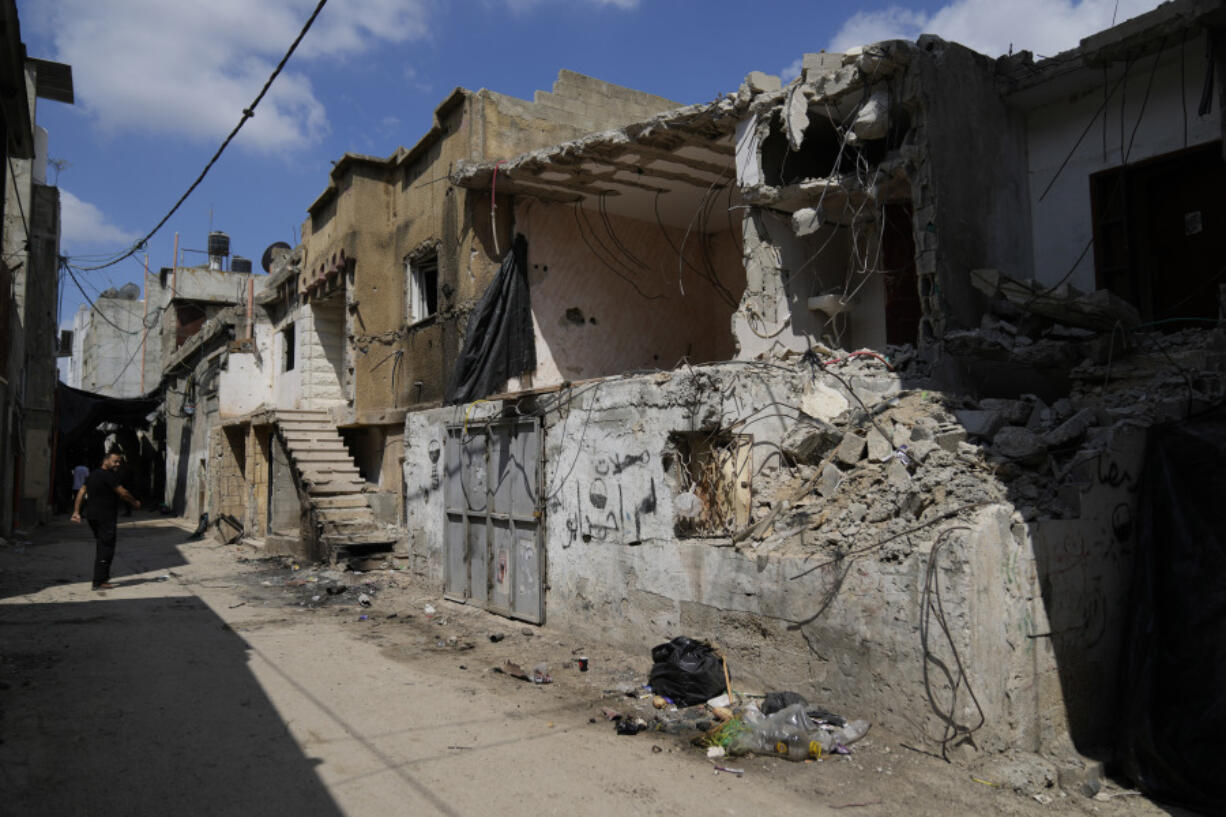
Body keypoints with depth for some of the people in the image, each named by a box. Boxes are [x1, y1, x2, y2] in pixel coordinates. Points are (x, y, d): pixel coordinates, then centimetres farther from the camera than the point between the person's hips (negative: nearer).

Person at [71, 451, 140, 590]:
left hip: (93, 516, 10)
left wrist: (76, 511, 15)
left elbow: (81, 491, 15)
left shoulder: (93, 474, 14)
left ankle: (103, 576, 27)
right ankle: (99, 582, -6)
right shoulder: (107, 475, -15)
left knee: (100, 547, 19)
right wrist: (135, 502, 2)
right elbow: (122, 493, -13)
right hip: (105, 517, -10)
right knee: (106, 548, -6)